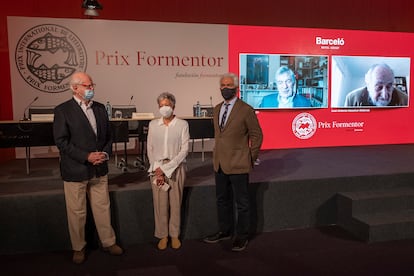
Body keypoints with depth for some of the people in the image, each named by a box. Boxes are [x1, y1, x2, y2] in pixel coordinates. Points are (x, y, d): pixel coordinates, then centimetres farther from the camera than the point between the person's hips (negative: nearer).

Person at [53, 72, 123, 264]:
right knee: (77, 212, 9)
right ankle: (78, 248, 28)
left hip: (99, 169, 4)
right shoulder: (63, 110, -8)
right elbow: (61, 141, -13)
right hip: (75, 171, -4)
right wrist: (86, 156, -18)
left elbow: (108, 135, 13)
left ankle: (108, 242, 29)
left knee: (103, 208, 13)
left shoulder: (100, 108, 8)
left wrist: (105, 153, -5)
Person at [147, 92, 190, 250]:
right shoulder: (153, 124, 7)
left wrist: (166, 168, -11)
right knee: (160, 203, 2)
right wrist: (157, 168, -7)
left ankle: (175, 235, 19)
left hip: (176, 167, -2)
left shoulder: (182, 124, -2)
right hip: (157, 168, 2)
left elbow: (184, 150, -6)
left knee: (175, 203, 4)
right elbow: (149, 149, 6)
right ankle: (162, 235, 17)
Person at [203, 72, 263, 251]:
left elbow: (257, 135, -6)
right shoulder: (217, 109, 10)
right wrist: (217, 155, 15)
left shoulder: (246, 110, -11)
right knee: (222, 200, 18)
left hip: (238, 165, -7)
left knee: (241, 203, 7)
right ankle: (225, 231, 35)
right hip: (219, 164, 7)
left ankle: (241, 236, 22)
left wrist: (251, 158, -4)